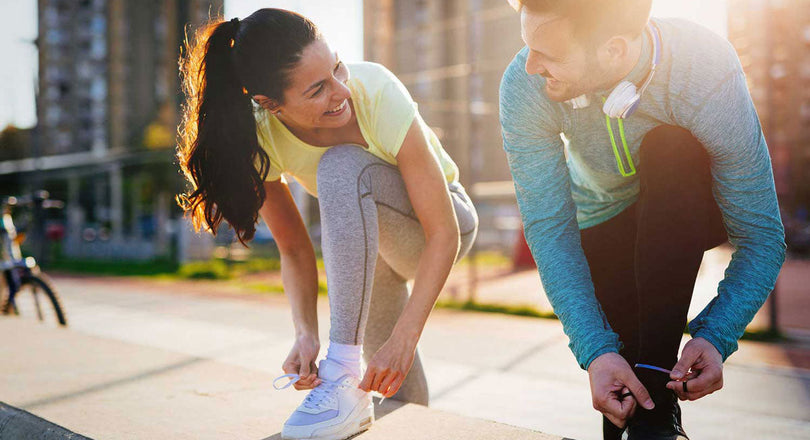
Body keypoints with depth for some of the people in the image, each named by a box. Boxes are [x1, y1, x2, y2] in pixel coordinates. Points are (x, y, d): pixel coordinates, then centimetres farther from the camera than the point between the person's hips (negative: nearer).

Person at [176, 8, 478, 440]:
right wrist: (306, 332, -29)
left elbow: (444, 233, -32)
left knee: (342, 165, -35)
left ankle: (343, 379, -34)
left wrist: (404, 338, -39)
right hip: (366, 237, 4)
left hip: (442, 223, -4)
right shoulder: (259, 139, -24)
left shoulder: (377, 92, -34)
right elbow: (294, 249, -13)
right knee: (395, 392, 9)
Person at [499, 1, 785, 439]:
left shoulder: (709, 78, -36)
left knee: (668, 150, -36)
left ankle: (656, 404, -33)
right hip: (603, 219, 2)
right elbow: (550, 229, -29)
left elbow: (761, 235, -30)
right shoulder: (524, 87, -31)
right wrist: (595, 351, -39)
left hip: (690, 206, -1)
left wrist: (716, 337, -43)